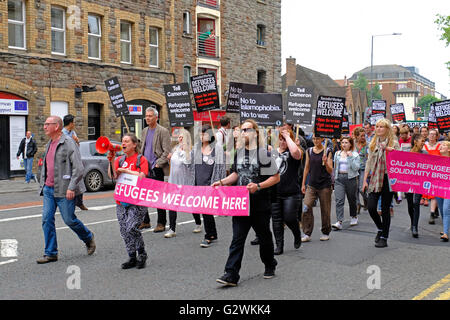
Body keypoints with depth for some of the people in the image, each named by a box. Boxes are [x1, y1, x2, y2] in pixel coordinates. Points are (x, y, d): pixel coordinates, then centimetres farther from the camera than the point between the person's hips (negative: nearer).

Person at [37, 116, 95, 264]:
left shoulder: (68, 143, -12)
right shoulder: (49, 144, 15)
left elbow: (79, 168, -17)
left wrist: (71, 187, -22)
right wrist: (43, 184, 18)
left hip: (63, 190, -7)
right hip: (48, 189, 8)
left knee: (69, 220, 0)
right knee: (47, 219, 2)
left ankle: (88, 238, 27)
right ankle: (50, 253, 9)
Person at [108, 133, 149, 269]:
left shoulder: (141, 159, 0)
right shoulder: (119, 159, 13)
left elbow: (141, 176, -14)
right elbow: (113, 176, 0)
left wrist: (125, 170, -10)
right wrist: (111, 161, -10)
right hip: (121, 201, 5)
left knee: (131, 228, -16)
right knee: (124, 231, 4)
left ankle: (142, 254, 5)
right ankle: (132, 258, 16)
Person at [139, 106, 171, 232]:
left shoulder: (163, 131, -6)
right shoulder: (144, 131, 15)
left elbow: (167, 151, -11)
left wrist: (158, 164, -15)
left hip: (157, 169, -7)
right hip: (145, 169, 7)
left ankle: (161, 223, 6)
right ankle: (145, 221, 18)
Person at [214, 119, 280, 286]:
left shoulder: (263, 153, -8)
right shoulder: (239, 153, 11)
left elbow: (276, 177, -8)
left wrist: (258, 186, -21)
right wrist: (222, 182, 6)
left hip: (260, 205, -4)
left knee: (264, 237, 13)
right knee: (237, 239, -3)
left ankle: (270, 266, 35)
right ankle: (231, 274, -5)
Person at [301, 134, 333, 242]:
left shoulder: (327, 152, -3)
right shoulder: (309, 151, 7)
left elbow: (330, 171, -5)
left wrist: (326, 163, -24)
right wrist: (303, 184, 11)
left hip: (325, 185, -2)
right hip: (311, 185, 2)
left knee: (325, 210, 6)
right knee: (306, 208, -11)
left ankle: (326, 233, 23)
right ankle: (307, 234, -4)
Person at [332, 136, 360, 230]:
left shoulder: (355, 155, -1)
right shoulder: (337, 154, 12)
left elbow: (356, 168, -12)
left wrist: (351, 157, -18)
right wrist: (333, 178, 18)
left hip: (351, 178, -2)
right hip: (339, 178, 2)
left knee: (352, 199, 12)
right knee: (339, 200, -11)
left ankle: (354, 217, 36)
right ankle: (339, 222, -18)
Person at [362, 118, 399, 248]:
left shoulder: (394, 143, -1)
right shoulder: (373, 143, 10)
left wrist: (390, 151, -21)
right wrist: (365, 180, 9)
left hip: (388, 179, -3)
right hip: (375, 179, 3)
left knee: (385, 209, 2)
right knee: (371, 207, -4)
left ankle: (384, 238, 13)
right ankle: (380, 228, 24)